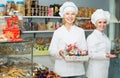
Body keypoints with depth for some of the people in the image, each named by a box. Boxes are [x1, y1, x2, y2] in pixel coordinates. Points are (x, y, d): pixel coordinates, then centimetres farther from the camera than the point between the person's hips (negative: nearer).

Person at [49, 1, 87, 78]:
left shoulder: (80, 31, 7)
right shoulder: (58, 32, 3)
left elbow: (84, 49, 6)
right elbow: (52, 50, 1)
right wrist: (59, 52, -20)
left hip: (77, 69, 1)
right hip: (62, 69, -1)